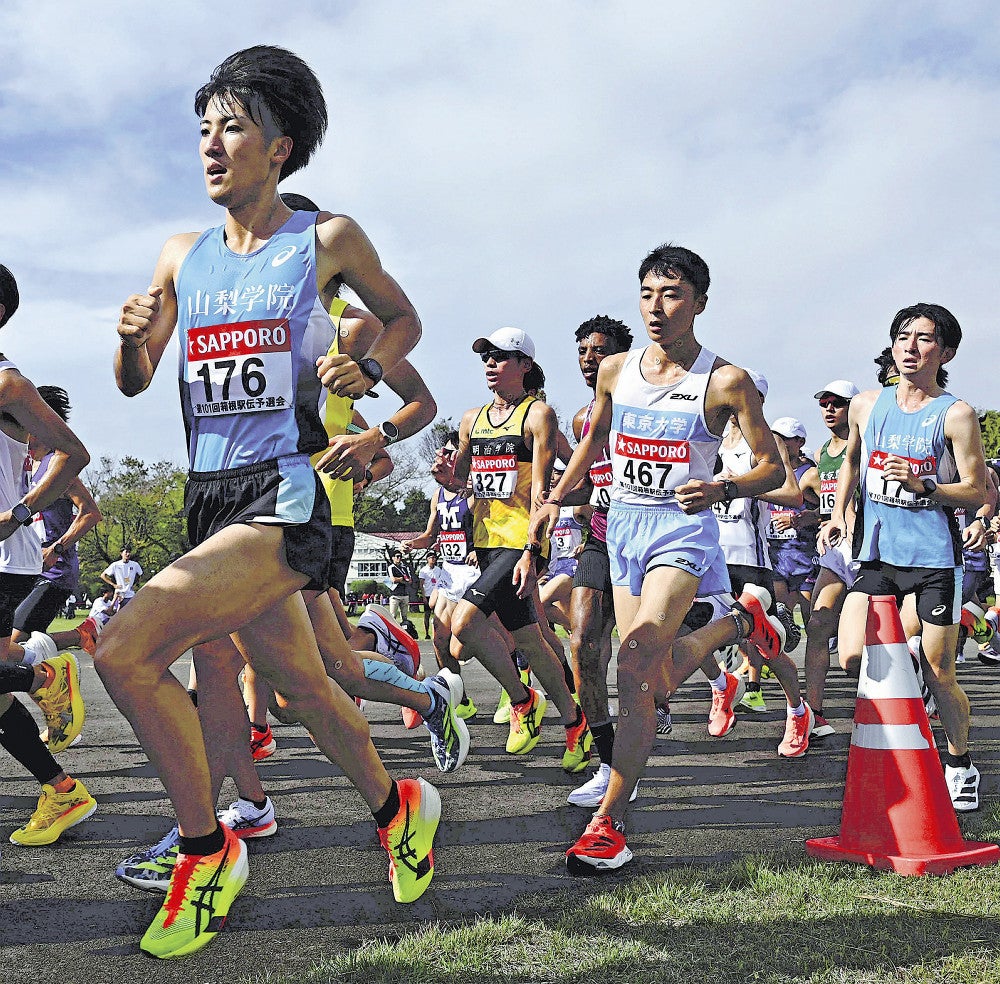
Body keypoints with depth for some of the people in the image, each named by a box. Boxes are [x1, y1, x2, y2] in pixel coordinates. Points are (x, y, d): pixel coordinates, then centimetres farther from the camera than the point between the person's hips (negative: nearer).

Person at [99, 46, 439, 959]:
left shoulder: (326, 238, -1)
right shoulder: (183, 255, 12)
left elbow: (404, 317, 14)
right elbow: (133, 382, 13)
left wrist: (367, 370, -6)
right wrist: (133, 335, -8)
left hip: (285, 497, -6)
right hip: (210, 499, 6)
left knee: (125, 650, -21)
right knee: (300, 684, 17)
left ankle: (206, 848, -3)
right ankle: (398, 805, 42)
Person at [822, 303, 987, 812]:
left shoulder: (956, 414, -5)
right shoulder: (866, 404, 7)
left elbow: (977, 492, -6)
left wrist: (921, 485, -21)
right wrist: (838, 513, 15)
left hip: (934, 558, -3)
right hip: (877, 554, 3)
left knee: (939, 675, 1)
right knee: (853, 660, -11)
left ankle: (959, 764, 24)